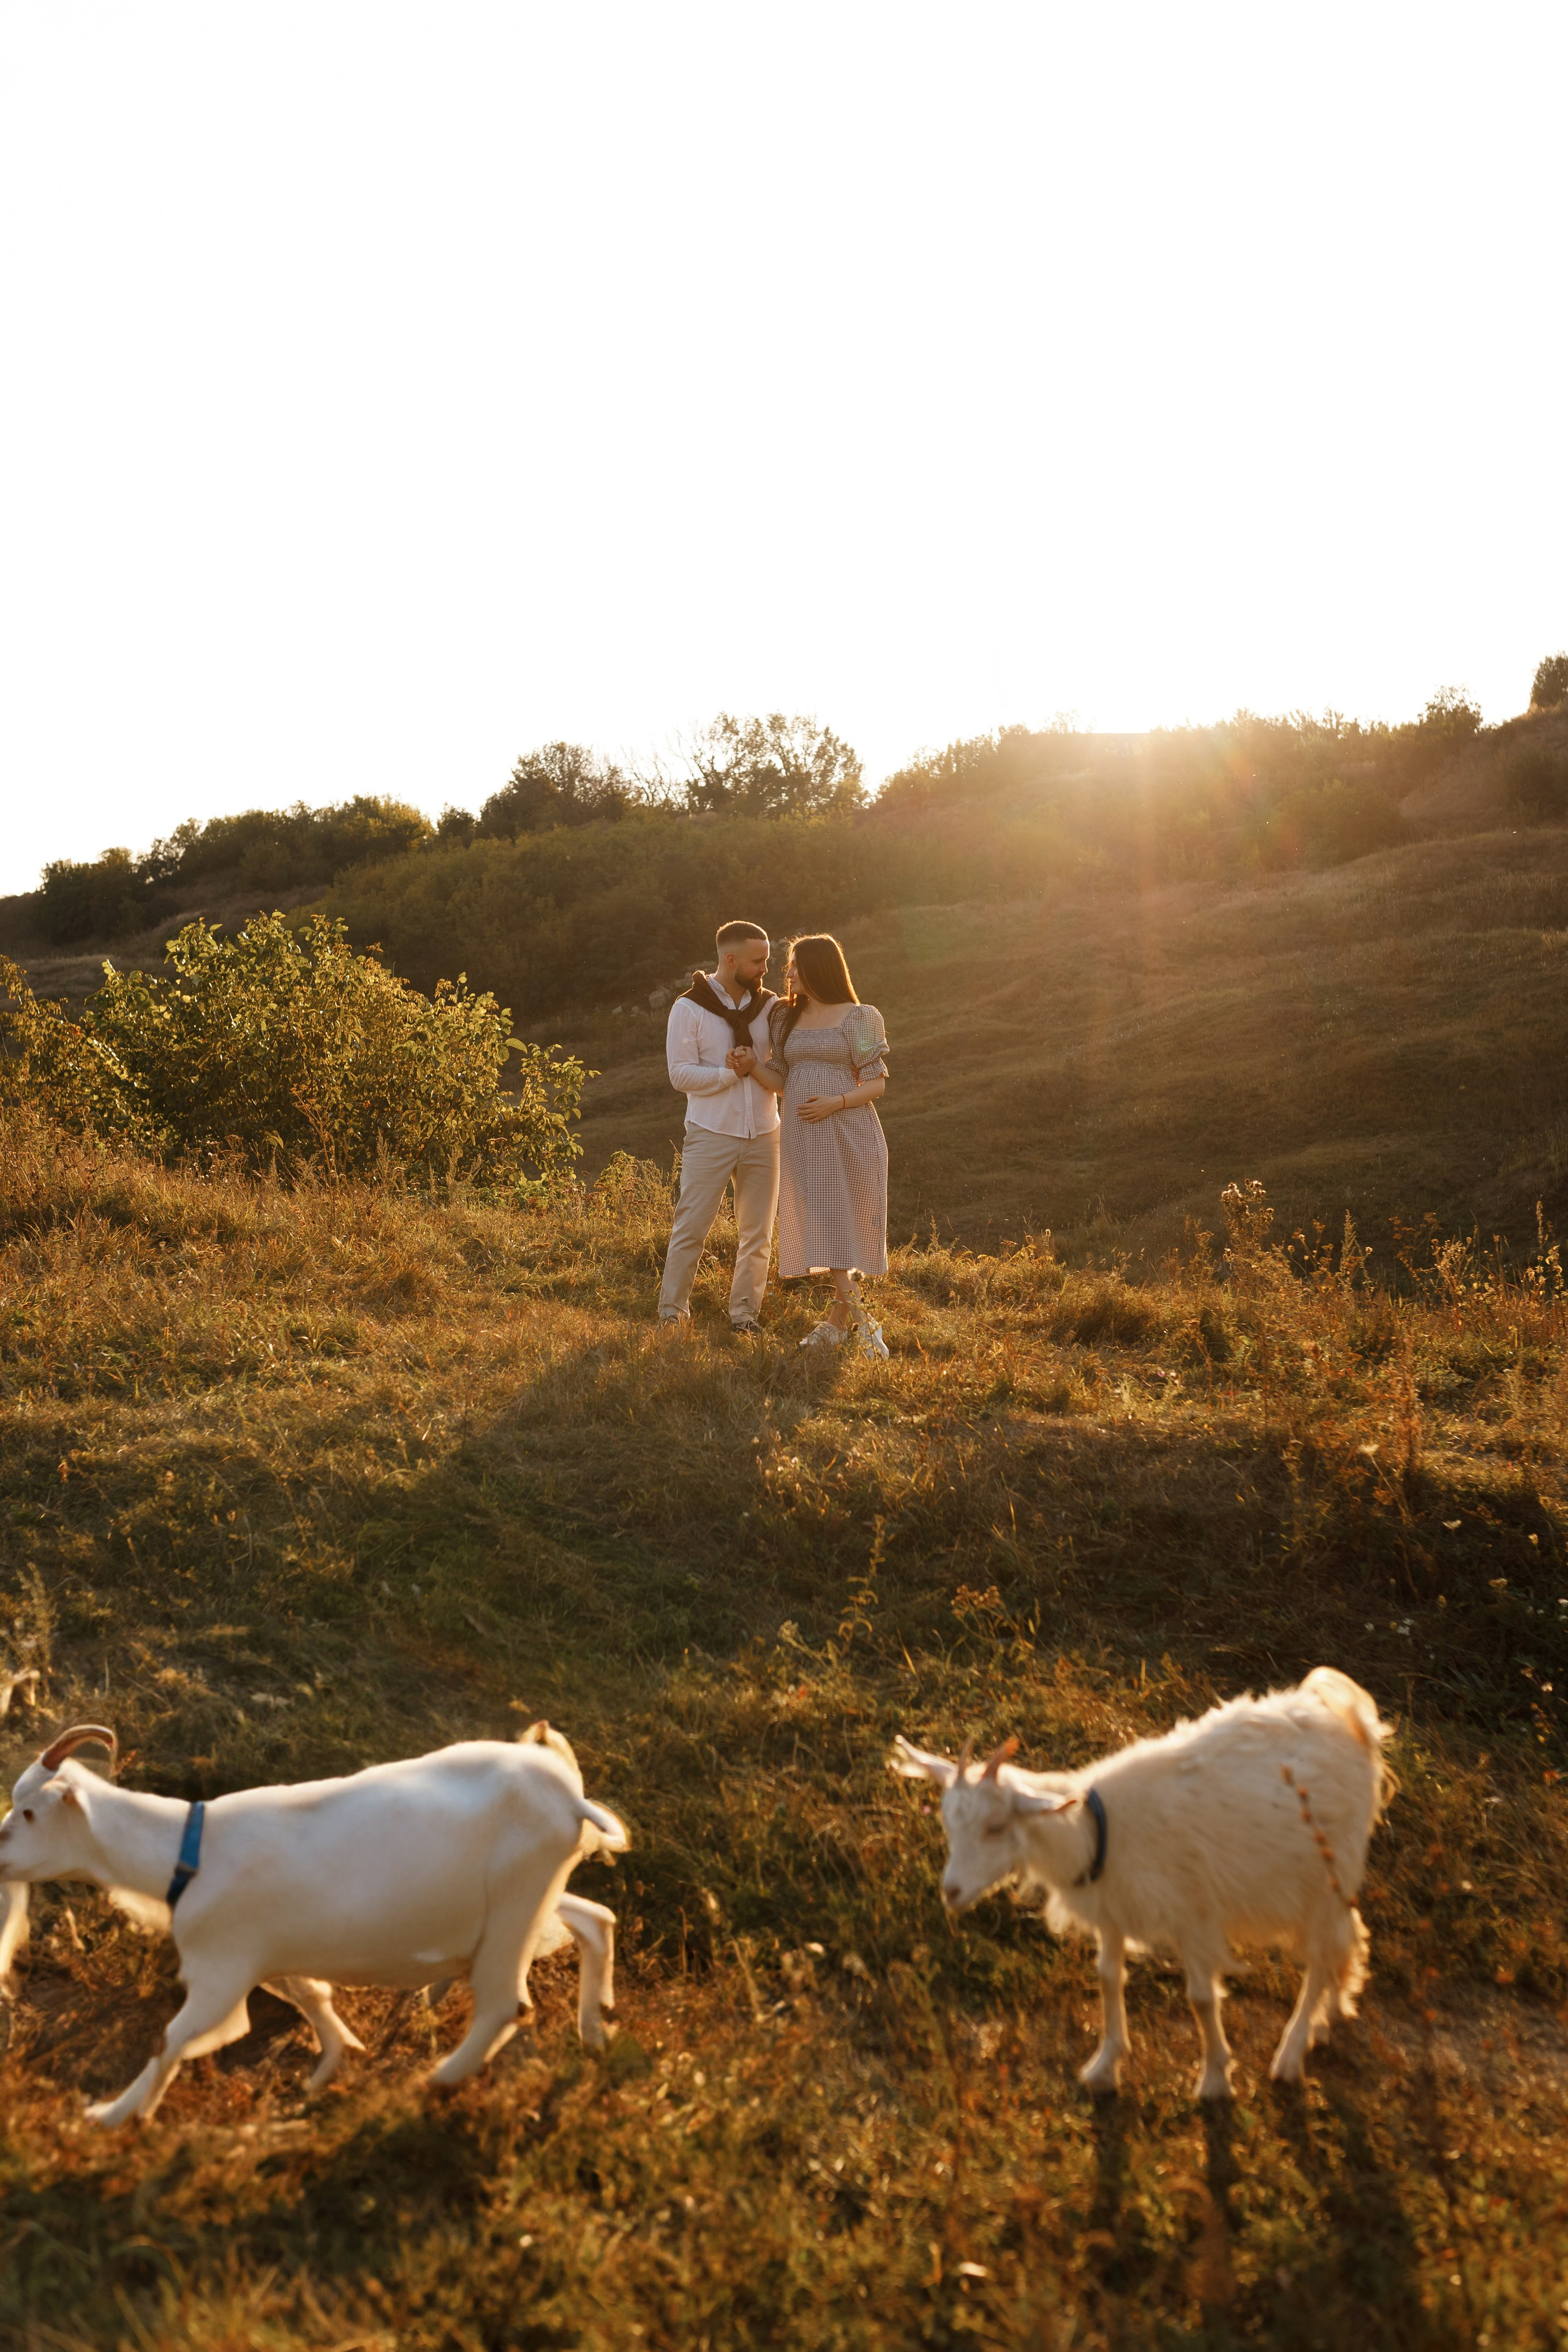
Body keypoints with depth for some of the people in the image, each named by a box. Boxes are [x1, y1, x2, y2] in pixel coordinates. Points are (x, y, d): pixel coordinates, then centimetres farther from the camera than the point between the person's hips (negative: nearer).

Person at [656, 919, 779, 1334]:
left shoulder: (770, 1007, 6)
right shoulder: (689, 1009, -4)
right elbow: (681, 1074, -11)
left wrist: (755, 1068, -13)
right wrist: (732, 1073, -17)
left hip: (763, 1136, 4)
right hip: (711, 1134, -4)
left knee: (758, 1233, 7)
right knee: (691, 1227, -2)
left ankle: (744, 1313, 16)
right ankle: (672, 1312, 8)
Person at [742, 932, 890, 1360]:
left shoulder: (858, 1018, -3)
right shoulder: (786, 1017, 12)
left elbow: (877, 1085, -3)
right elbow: (781, 1082, 11)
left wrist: (835, 1103, -18)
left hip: (847, 1132, -5)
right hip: (803, 1136, 5)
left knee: (846, 1221, -3)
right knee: (823, 1225, 1)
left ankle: (838, 1320, 3)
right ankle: (862, 1320, 6)